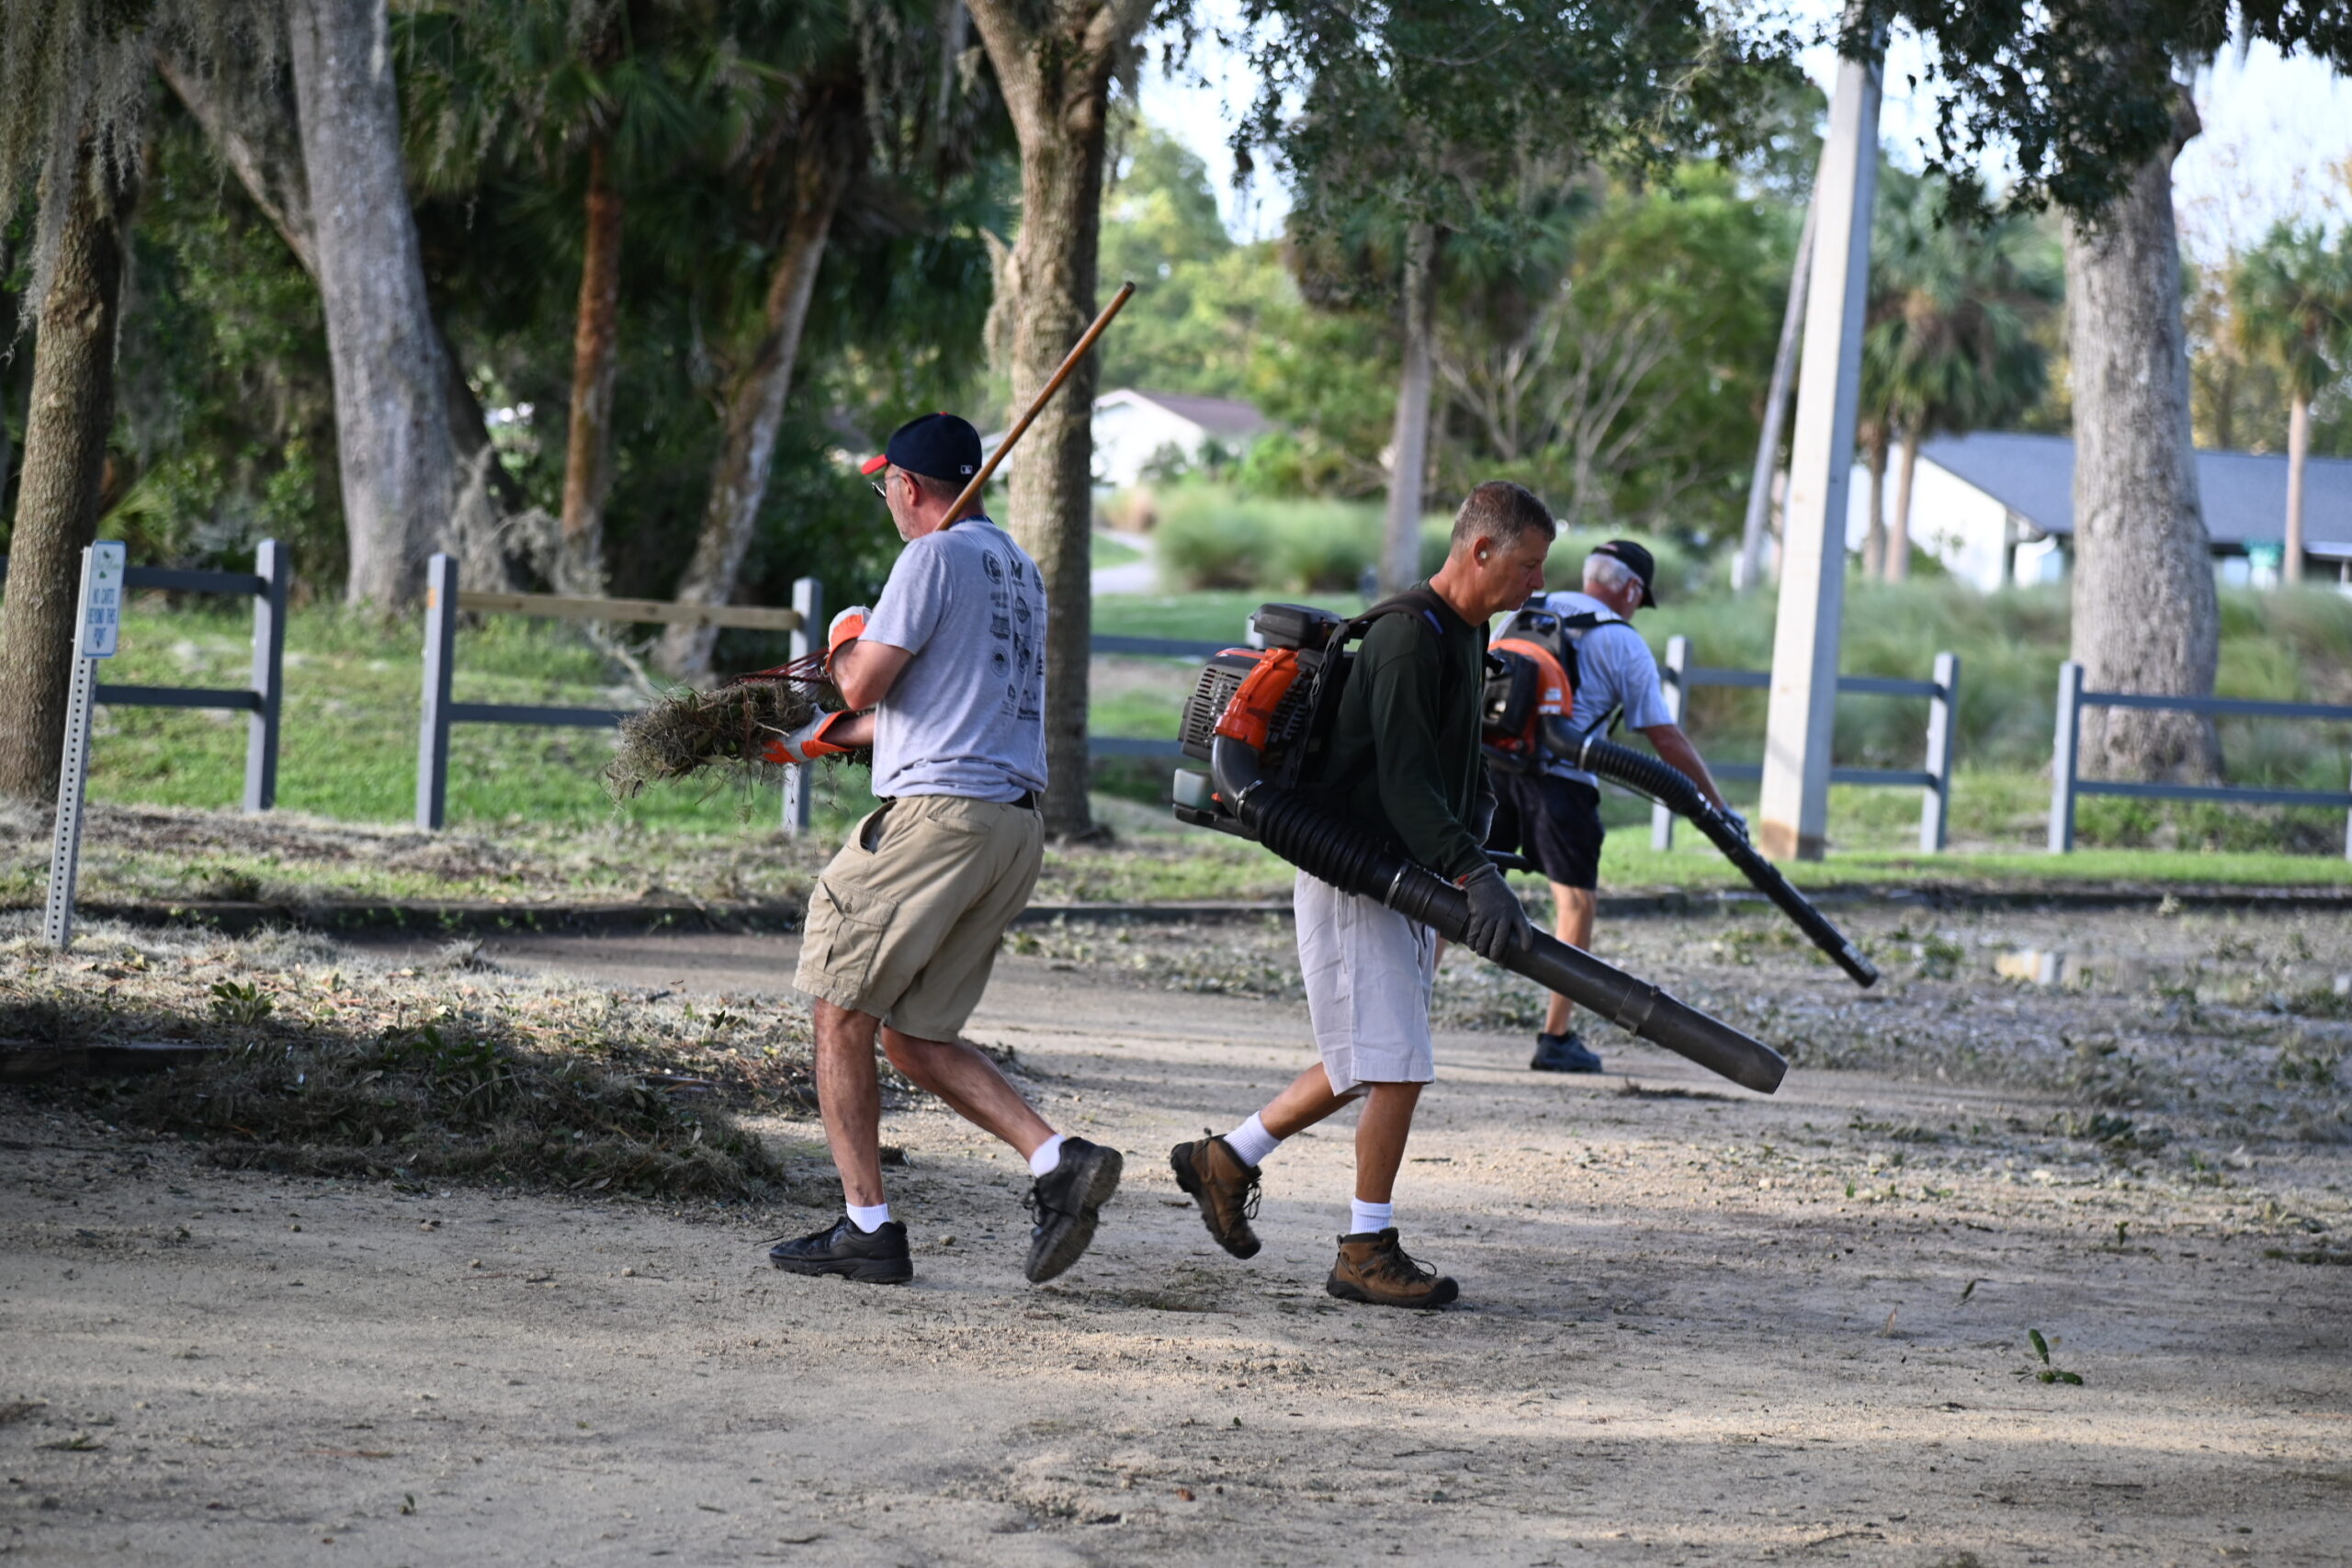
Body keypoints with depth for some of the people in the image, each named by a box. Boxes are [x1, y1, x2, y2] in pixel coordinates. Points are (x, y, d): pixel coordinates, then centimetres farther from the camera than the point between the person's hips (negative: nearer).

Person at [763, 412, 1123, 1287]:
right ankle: (1057, 1158, -5)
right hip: (1016, 824, 9)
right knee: (914, 1038, 12)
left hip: (937, 816, -9)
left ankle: (867, 1229, -1)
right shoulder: (1018, 572, 21)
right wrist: (822, 740, 37)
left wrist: (846, 640, 12)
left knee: (842, 1017, 1)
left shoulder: (936, 555, -7)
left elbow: (864, 686, -11)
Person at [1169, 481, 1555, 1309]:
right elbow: (1404, 785, -28)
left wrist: (1476, 879, 10)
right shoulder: (1408, 635, -19)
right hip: (1353, 876, -10)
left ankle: (1228, 1158, 28)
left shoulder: (1468, 637, 13)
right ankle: (1366, 1252, 1)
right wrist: (1474, 878, -36)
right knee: (1395, 1067, -9)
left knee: (1372, 1065, 14)